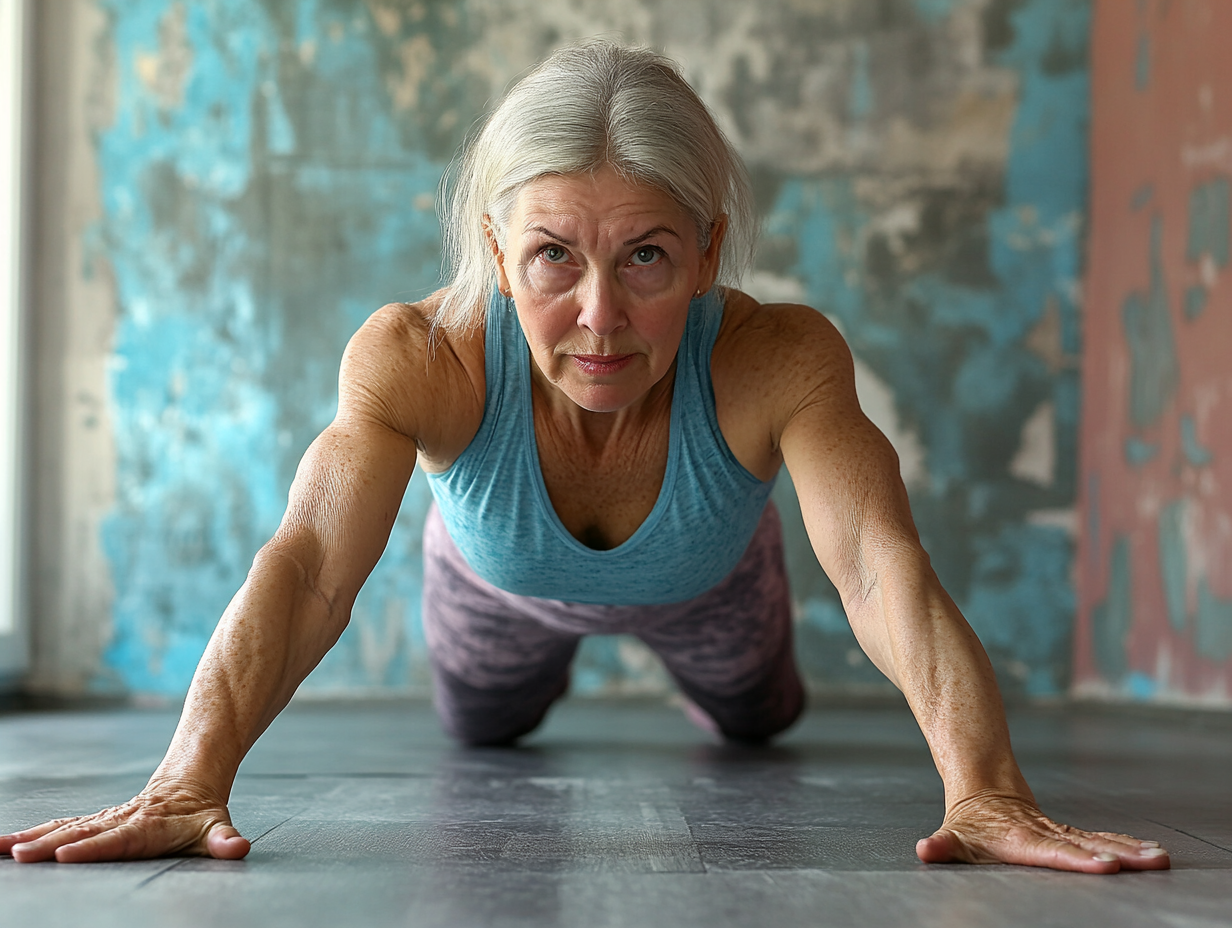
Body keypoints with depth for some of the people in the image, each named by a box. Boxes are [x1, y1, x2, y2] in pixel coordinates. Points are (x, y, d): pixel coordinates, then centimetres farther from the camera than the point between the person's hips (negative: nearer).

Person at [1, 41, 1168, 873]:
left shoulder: (779, 361, -45)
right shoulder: (419, 359, -44)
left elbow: (884, 568, -56)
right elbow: (307, 562, -54)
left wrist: (985, 792, -72)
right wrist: (190, 780, -71)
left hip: (703, 585, 0)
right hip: (500, 580, 0)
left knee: (758, 723, 32)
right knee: (481, 731, 31)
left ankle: (709, 684, 67)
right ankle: (551, 672, 65)